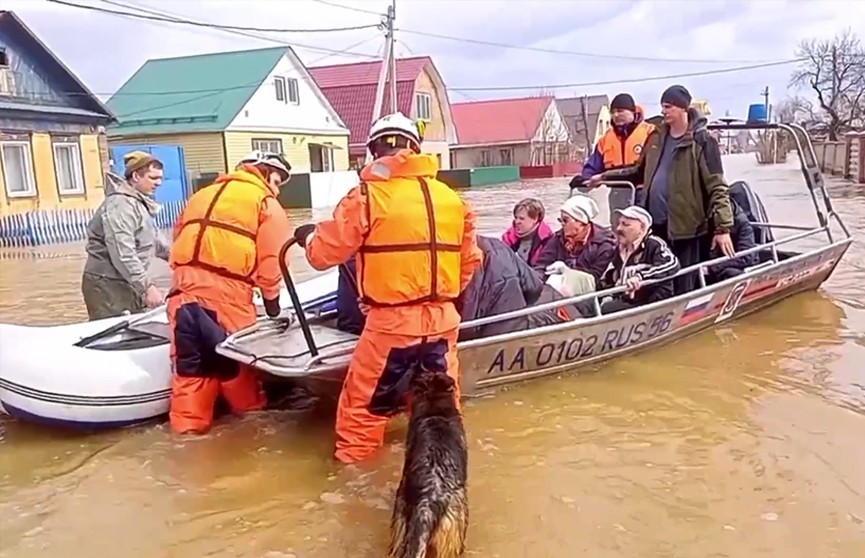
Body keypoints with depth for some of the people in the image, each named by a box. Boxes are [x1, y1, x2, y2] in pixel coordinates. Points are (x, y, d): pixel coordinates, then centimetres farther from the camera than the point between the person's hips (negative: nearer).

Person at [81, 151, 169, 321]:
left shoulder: (140, 203, 14)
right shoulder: (121, 205, -21)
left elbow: (153, 238, 27)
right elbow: (123, 254, -28)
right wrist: (147, 286, -29)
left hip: (128, 284, 10)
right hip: (108, 286, -10)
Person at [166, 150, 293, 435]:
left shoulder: (202, 195, 27)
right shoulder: (265, 202, 8)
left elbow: (179, 236, 24)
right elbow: (271, 258, 0)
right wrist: (271, 298, 10)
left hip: (184, 288, 5)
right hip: (226, 291, -5)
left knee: (189, 360, 11)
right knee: (235, 355, 10)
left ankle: (189, 420, 14)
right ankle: (250, 407, 27)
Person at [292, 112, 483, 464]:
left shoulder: (369, 195, -9)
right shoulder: (452, 198, 6)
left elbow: (325, 253, -4)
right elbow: (470, 260, 14)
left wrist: (308, 236, 18)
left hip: (392, 321, -4)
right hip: (442, 319, 5)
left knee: (365, 398, 12)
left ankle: (352, 458, 22)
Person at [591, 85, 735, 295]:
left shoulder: (701, 141, -7)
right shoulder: (657, 137, 13)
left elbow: (717, 187, -10)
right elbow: (640, 173, 25)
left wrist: (723, 227, -17)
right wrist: (605, 176, 20)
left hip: (686, 227, -6)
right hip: (655, 224, 6)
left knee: (684, 290, 1)